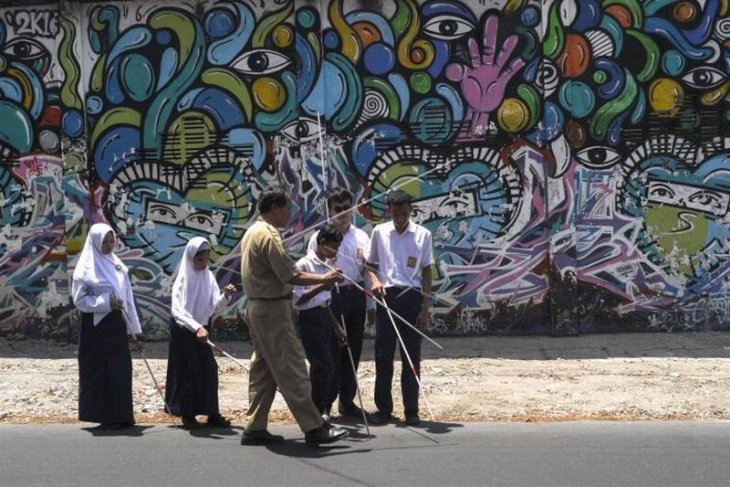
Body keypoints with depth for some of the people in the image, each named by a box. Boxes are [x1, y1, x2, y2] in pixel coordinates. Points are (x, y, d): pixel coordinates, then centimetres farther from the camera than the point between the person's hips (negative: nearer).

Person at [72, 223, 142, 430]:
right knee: (100, 370, -1)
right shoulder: (86, 268, -8)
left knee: (121, 369, 6)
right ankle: (105, 416, 4)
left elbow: (127, 297, 12)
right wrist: (105, 302, -20)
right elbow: (79, 299, -9)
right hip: (96, 326, -6)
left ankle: (121, 416, 13)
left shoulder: (117, 265, 10)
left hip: (117, 324, 6)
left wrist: (133, 327, 11)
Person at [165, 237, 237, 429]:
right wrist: (197, 327, -41)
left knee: (209, 370, 1)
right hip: (183, 331, -5)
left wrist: (225, 296, -24)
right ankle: (187, 414, 7)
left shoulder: (209, 277, -1)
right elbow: (178, 311, -28)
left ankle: (212, 413, 5)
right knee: (189, 372, -3)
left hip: (201, 330, 5)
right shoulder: (183, 279, -17)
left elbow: (214, 307, -4)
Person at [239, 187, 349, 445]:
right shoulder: (269, 234, -17)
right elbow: (290, 276, -21)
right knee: (291, 370, -7)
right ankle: (314, 428, -4)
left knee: (263, 369, 12)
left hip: (257, 308, 10)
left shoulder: (252, 232, 15)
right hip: (274, 310, -10)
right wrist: (323, 278, -12)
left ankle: (255, 428, 14)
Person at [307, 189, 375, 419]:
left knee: (353, 350, 10)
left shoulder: (361, 237, 7)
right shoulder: (319, 237, -3)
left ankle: (347, 401, 22)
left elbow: (367, 272, 10)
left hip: (356, 296, 4)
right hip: (330, 296, -4)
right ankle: (324, 403, 6)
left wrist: (371, 305, 9)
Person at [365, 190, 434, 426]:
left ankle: (411, 410, 9)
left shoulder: (422, 235, -1)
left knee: (412, 356, 2)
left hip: (412, 297, -1)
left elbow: (426, 272, 2)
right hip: (386, 296, 1)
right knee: (383, 353, 3)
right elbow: (370, 264, 13)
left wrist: (425, 309, -2)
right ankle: (383, 408, 12)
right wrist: (375, 279, -10)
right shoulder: (379, 232, 3)